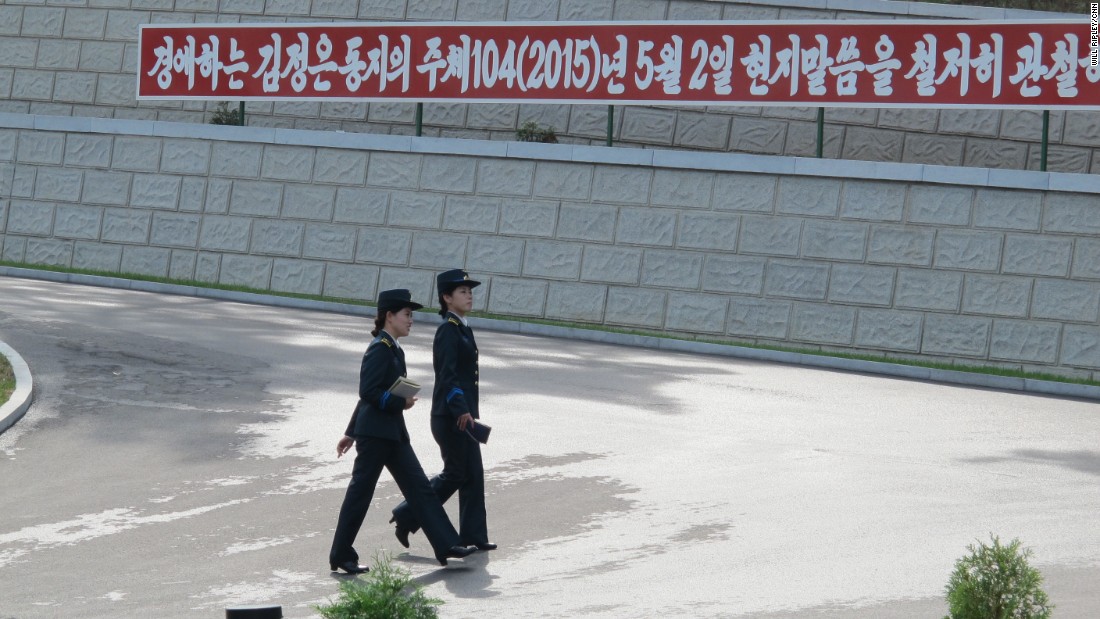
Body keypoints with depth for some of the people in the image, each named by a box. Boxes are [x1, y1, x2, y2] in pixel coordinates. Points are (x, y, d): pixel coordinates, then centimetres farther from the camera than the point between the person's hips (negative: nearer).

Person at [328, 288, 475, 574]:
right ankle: (341, 556, 7)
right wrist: (400, 402, -18)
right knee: (360, 492, -2)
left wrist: (351, 433, 23)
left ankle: (446, 545, 3)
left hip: (393, 433, 10)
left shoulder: (394, 350, 17)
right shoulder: (379, 349, -13)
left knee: (419, 487, 4)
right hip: (375, 433, -10)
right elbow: (368, 392, -21)